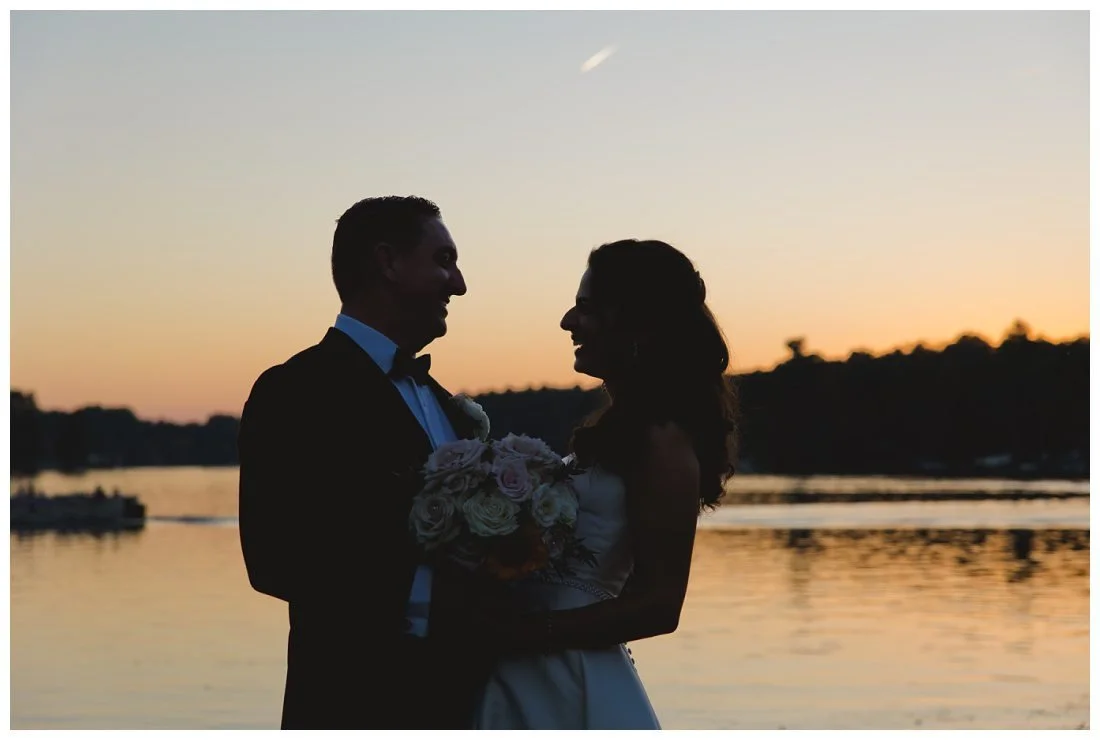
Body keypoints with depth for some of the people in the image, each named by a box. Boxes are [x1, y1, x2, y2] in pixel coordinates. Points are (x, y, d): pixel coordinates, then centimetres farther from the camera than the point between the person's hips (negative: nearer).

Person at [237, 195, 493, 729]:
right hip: (359, 700, -7)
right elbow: (274, 559, -17)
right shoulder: (298, 390, -9)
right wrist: (407, 600, -22)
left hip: (458, 692, 8)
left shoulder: (444, 405, 18)